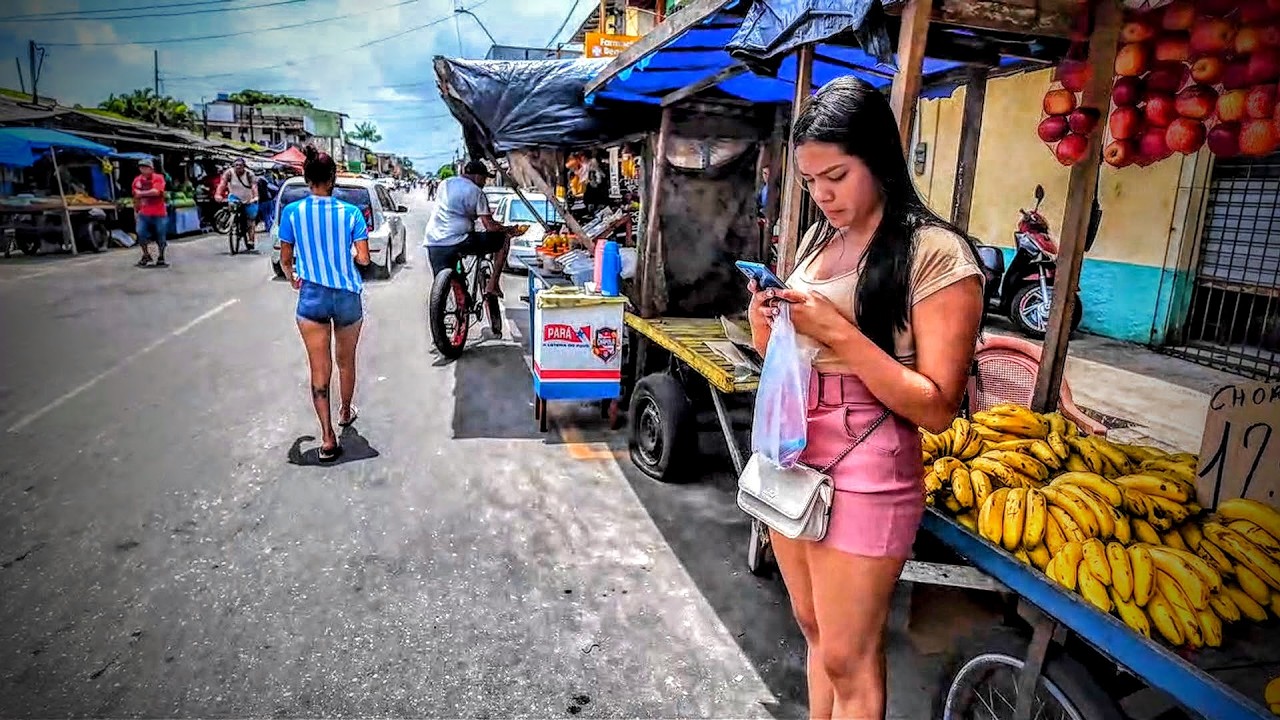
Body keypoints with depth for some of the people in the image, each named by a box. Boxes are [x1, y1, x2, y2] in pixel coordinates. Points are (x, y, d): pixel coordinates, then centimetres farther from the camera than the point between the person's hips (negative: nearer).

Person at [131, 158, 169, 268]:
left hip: (159, 213, -3)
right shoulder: (137, 180, 6)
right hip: (144, 214, 4)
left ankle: (161, 258, 18)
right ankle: (146, 256, 13)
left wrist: (141, 193, -14)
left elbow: (156, 191, -25)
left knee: (161, 237, 3)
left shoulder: (158, 178, -9)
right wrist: (135, 211, 19)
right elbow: (136, 197, 15)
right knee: (141, 234, -5)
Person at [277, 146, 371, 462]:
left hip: (312, 297, 0)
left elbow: (285, 259, 2)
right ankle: (345, 412, 42)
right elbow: (364, 259, -7)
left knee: (320, 369, 4)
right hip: (348, 296, 0)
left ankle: (327, 438, -2)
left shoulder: (292, 212, -5)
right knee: (346, 362, 20)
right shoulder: (351, 212, -8)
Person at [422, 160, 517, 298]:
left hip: (433, 242, 6)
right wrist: (509, 229, 12)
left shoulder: (443, 184, 18)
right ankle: (492, 285, 11)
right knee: (504, 238, 10)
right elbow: (490, 226, -6)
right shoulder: (476, 192, 0)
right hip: (458, 242, -6)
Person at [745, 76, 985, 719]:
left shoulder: (937, 255, -13)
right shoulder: (818, 238, 8)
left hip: (862, 476, -6)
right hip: (788, 458, 7)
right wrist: (768, 329, -5)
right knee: (815, 633, 20)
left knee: (848, 658, 8)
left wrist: (839, 331, -23)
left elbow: (937, 408, -15)